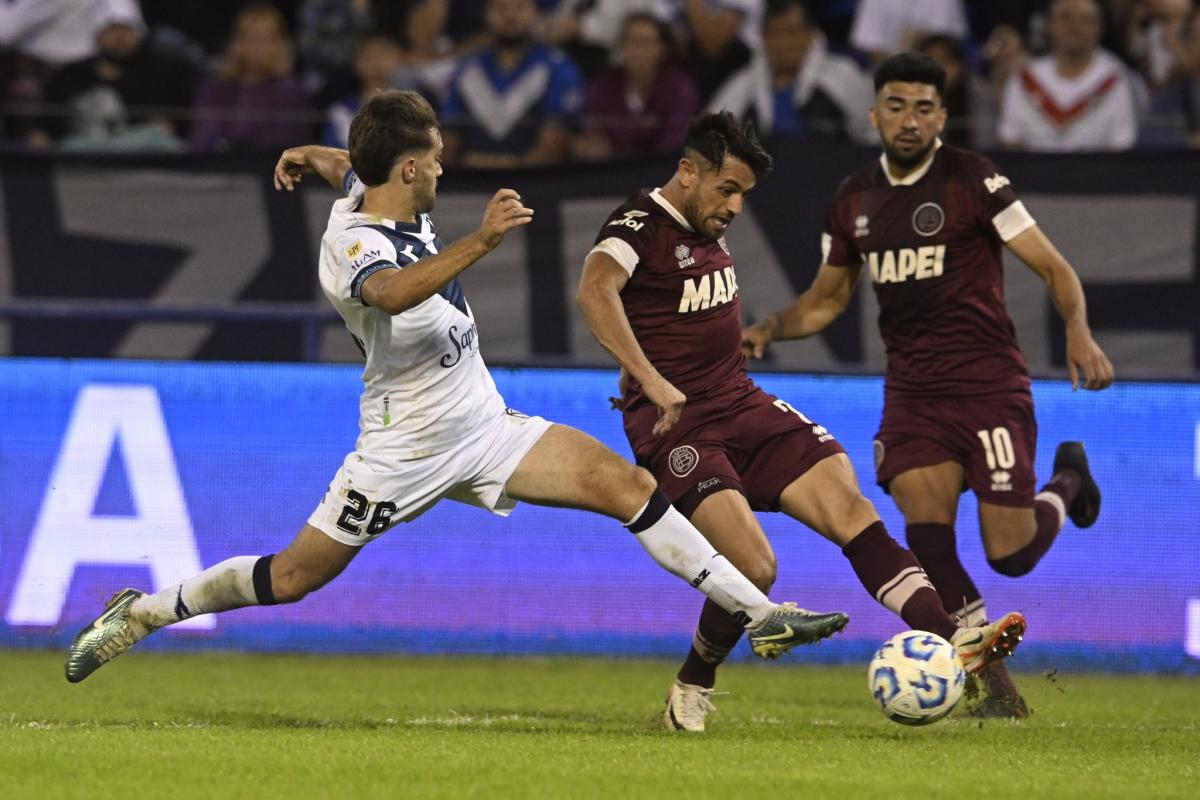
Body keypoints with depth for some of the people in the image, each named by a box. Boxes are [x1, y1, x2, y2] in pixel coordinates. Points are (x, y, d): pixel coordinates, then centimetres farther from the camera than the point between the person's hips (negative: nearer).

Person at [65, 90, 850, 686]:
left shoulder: (375, 189, -3)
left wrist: (310, 156, 42)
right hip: (406, 447, -7)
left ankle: (760, 613, -8)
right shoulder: (354, 247, -30)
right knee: (294, 577, 3)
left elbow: (349, 167, 22)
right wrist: (482, 241, -63)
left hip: (486, 426, 7)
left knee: (628, 485, -7)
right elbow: (392, 292, -54)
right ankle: (145, 614, 25)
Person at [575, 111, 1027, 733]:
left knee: (850, 508, -13)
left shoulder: (708, 228, 15)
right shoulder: (640, 226, -12)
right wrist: (652, 382, -43)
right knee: (753, 569, -22)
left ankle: (948, 641, -22)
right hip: (676, 426, -8)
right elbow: (594, 292, -34)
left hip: (742, 405, 8)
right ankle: (691, 690, 4)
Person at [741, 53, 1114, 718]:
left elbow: (1053, 268, -8)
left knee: (1011, 555, -5)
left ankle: (1066, 484, 30)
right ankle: (997, 688, 0)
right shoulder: (854, 200, 8)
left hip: (988, 384, -4)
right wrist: (769, 329, 3)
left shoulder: (972, 179, -8)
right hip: (911, 392, 4)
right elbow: (828, 297, 21)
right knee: (927, 543, -14)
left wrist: (1078, 333, -26)